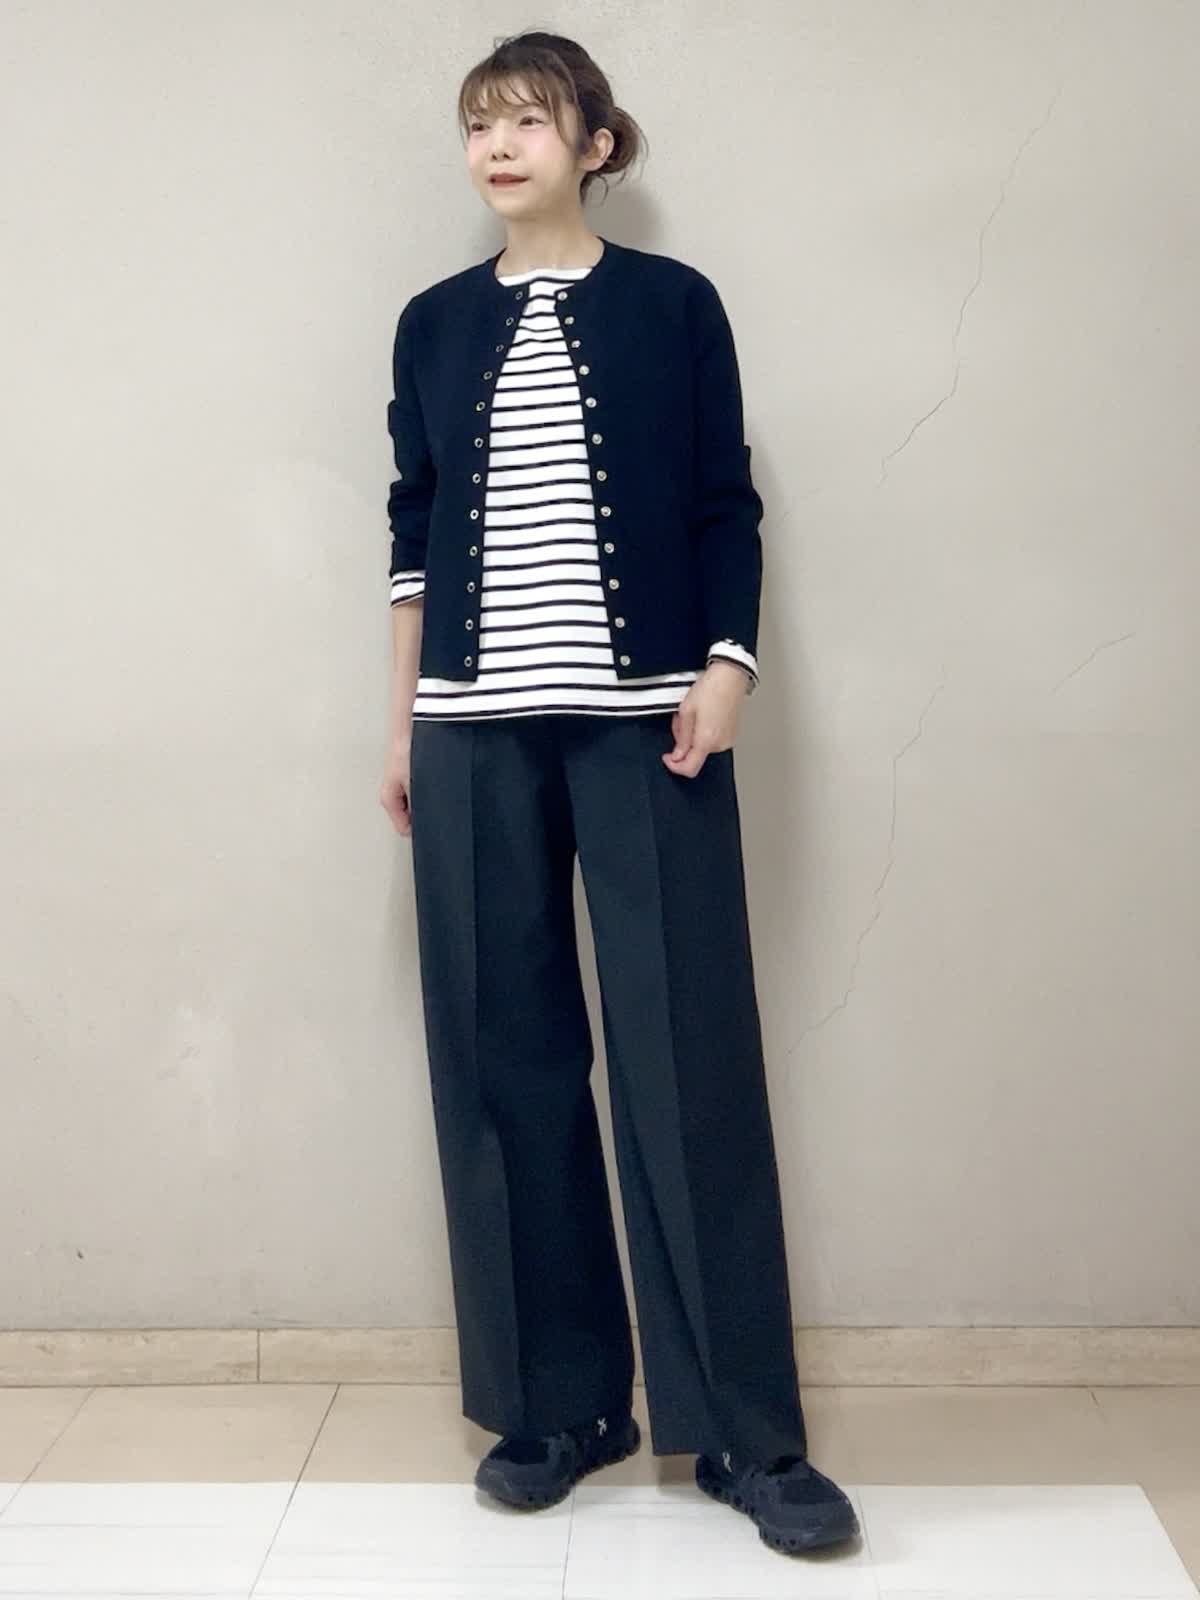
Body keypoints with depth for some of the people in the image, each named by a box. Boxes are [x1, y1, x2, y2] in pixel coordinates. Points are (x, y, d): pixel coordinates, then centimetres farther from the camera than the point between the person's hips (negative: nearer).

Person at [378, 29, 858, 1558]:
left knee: (688, 1053, -5)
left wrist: (726, 668, -9)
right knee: (503, 1056, 2)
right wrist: (401, 722, 10)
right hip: (476, 729, 3)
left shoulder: (672, 302, 6)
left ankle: (744, 1430, 3)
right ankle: (556, 1404, 13)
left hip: (643, 716, -2)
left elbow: (725, 507, 5)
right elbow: (413, 531, 13)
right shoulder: (435, 324, 13)